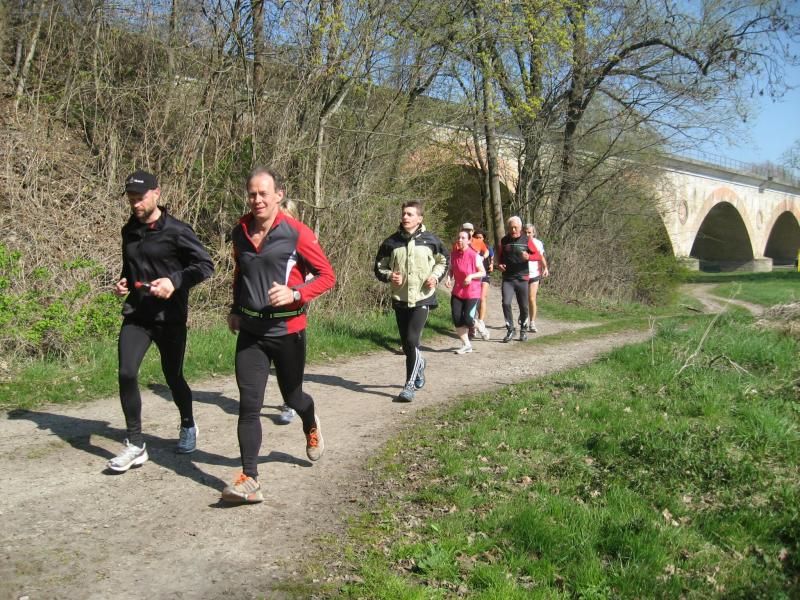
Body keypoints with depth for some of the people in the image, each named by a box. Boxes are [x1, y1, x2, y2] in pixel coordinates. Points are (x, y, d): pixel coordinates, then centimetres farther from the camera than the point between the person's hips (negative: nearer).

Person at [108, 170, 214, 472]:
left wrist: (175, 281, -23)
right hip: (135, 314, 4)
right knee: (126, 374, -12)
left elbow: (205, 265, -10)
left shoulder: (176, 230, -10)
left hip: (169, 317, -4)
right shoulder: (129, 231, 9)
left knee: (173, 377, 9)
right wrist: (124, 282, 4)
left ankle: (188, 426, 38)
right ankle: (135, 445, 0)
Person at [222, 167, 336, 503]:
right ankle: (249, 481, -2)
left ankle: (311, 427, 51)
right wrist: (236, 309, 17)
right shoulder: (240, 232, 4)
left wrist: (296, 293, -24)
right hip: (250, 332, 3)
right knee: (249, 405, -6)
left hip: (287, 331, -3)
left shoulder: (296, 234, -12)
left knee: (291, 396, 15)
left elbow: (327, 276, -9)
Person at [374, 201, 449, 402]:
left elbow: (444, 260, 16)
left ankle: (409, 386, -8)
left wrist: (436, 276, -1)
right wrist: (389, 276, -11)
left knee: (412, 340, -16)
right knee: (406, 344, 11)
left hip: (422, 298, -3)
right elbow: (379, 267, 10)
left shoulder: (430, 240, -1)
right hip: (400, 299, 3)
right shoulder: (391, 242, 0)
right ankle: (419, 363, 44)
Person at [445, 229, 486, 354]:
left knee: (467, 320, -9)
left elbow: (483, 273, -7)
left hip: (472, 292, -5)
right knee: (457, 320, -1)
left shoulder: (474, 256, -12)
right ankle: (466, 345, 15)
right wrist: (449, 278, -4)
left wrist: (471, 276, -22)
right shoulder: (454, 254, 1)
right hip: (457, 291, 5)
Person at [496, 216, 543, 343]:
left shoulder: (526, 241, 0)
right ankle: (510, 329, -2)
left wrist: (528, 257, -18)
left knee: (523, 306, 6)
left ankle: (523, 330, 26)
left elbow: (538, 256, 2)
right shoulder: (504, 241, 5)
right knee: (506, 303, -17)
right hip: (507, 279, 0)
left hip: (522, 279, 0)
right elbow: (499, 256, 20)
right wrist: (499, 264, -1)